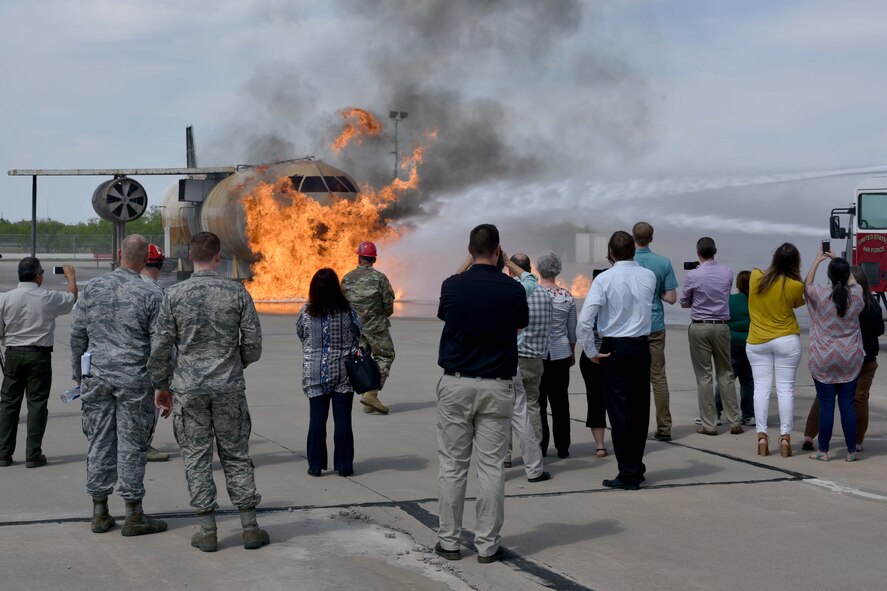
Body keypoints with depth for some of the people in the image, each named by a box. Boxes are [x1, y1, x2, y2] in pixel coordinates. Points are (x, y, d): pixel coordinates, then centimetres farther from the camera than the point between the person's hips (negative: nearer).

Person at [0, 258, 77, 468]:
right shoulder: (48, 298, -7)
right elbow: (72, 297, 13)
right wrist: (71, 277, 32)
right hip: (39, 354, -2)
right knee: (37, 403, 3)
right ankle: (33, 455, 3)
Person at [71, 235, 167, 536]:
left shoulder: (92, 288, 2)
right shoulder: (150, 295, -8)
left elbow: (77, 335, 7)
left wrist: (79, 374, 17)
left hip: (97, 376, 3)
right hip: (134, 378, -3)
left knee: (99, 443, 9)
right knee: (131, 445, 1)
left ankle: (100, 513, 14)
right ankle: (134, 515, 6)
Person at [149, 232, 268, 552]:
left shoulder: (174, 295, -5)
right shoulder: (237, 292, -3)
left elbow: (160, 347, -4)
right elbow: (253, 345, 0)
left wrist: (161, 385, 9)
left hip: (188, 389, -1)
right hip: (230, 388, 1)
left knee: (197, 457, 6)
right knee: (236, 455, 10)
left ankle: (207, 531, 7)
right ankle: (250, 527, 10)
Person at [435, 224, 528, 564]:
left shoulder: (452, 286, -3)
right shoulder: (512, 289, -6)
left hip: (455, 384, 1)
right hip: (496, 386, -1)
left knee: (452, 465, 8)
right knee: (491, 467, 3)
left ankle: (449, 541, 11)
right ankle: (487, 545, 6)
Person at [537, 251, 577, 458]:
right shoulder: (567, 296, -2)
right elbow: (572, 330, 7)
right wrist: (572, 353, 21)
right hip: (561, 354, 3)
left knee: (537, 401, 5)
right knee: (560, 401, 10)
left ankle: (540, 447, 6)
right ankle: (562, 447, 14)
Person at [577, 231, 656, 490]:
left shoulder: (605, 279, -12)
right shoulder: (649, 277, 1)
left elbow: (584, 320, -18)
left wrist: (591, 351, -9)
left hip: (614, 348, -4)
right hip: (642, 345, 4)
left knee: (619, 411, -1)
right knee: (640, 408, 13)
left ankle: (628, 474, 0)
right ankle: (637, 467, 25)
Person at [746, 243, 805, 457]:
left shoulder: (755, 277, -5)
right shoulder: (795, 286, -12)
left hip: (757, 342, 2)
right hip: (786, 341, -2)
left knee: (761, 388, 4)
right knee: (786, 389, 2)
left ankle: (761, 436, 0)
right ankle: (785, 437, -1)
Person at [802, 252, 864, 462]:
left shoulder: (820, 295, -11)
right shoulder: (856, 295, -3)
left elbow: (807, 284, 12)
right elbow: (852, 281, 21)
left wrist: (817, 260, 23)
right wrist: (838, 260, 30)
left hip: (823, 361, -2)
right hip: (850, 360, 2)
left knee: (826, 405, 1)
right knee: (847, 404, 5)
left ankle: (823, 451, 6)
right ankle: (852, 451, 10)